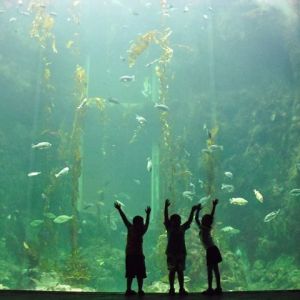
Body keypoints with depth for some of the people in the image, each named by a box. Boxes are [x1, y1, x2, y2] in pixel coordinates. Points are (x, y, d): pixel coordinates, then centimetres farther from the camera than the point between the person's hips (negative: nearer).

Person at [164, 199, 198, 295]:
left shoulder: (182, 228, 11)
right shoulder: (169, 228, 3)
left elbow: (189, 220, 8)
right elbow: (166, 218, -8)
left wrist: (192, 211, -1)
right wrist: (166, 207, -20)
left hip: (181, 252, 3)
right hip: (171, 252, -3)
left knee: (180, 271, 6)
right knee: (172, 270, -1)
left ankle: (181, 289, 9)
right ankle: (171, 288, 3)